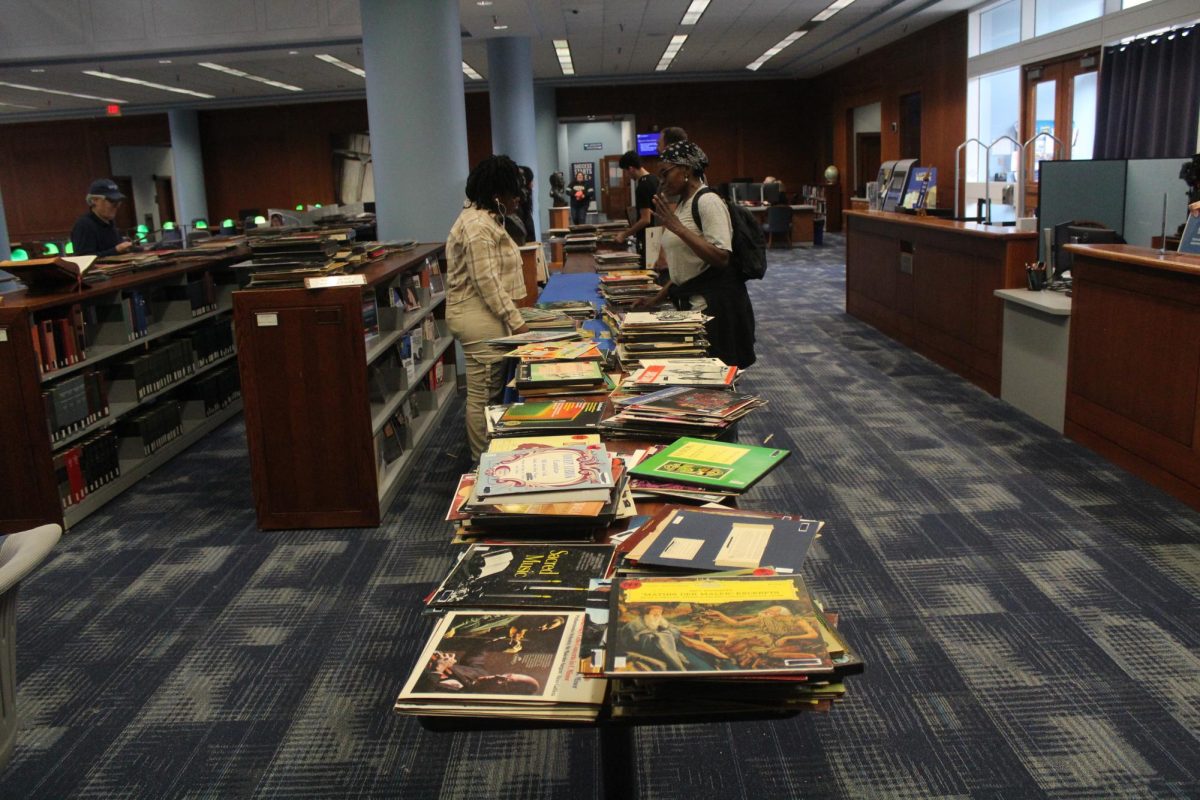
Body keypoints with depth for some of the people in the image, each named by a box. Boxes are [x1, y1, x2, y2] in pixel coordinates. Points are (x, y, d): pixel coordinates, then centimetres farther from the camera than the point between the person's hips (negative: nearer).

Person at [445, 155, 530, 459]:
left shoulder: (486, 218, 15)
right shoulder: (478, 226, -19)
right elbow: (487, 282, -23)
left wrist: (512, 316, 23)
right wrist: (516, 321, -20)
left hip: (486, 316, 11)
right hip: (479, 318, -11)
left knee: (487, 393, 17)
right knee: (483, 396, -3)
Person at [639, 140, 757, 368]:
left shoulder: (707, 201, -13)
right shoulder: (682, 205, 14)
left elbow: (721, 258, -23)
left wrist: (677, 227, -23)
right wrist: (657, 298, 12)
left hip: (715, 305, -9)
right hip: (690, 303, 9)